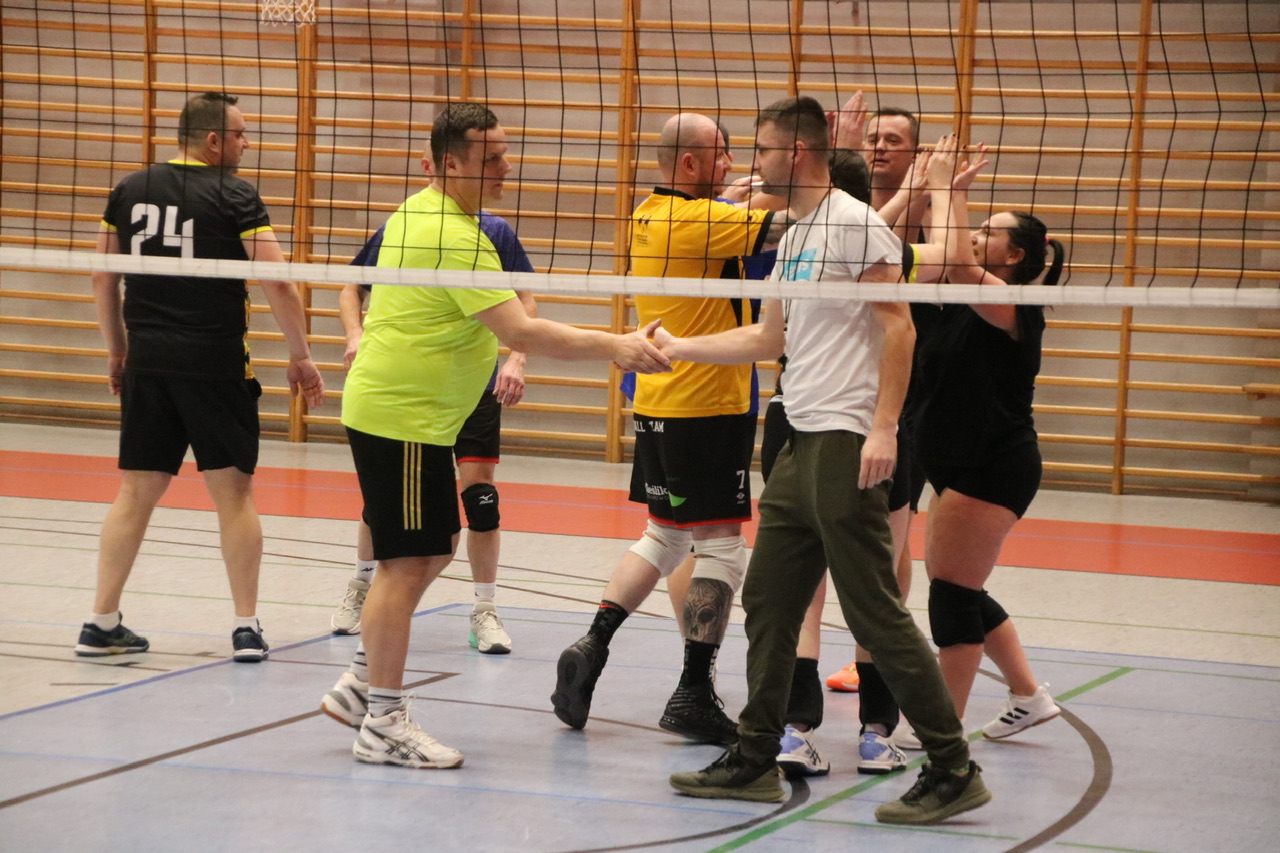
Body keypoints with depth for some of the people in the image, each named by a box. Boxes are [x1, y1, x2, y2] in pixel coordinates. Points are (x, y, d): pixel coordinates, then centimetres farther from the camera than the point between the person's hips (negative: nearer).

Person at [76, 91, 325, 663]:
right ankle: (246, 627, 3)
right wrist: (300, 357, -2)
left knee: (136, 490, 10)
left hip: (146, 362, 4)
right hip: (214, 364, -4)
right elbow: (277, 283, -12)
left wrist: (118, 349, 25)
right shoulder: (234, 197, -7)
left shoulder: (130, 190, 8)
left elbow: (103, 278, 14)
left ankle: (102, 623, 10)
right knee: (234, 491, 4)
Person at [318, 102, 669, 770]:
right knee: (406, 563, -6)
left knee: (433, 551, 16)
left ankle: (360, 686, 24)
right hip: (401, 418, -10)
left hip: (408, 413, 10)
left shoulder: (416, 213, 11)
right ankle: (382, 724, 0)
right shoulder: (457, 238, -21)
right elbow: (520, 331, -26)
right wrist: (615, 348, -26)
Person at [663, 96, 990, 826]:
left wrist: (883, 428, -21)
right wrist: (678, 347, 28)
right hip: (803, 445, 10)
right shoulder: (794, 237, 18)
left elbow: (899, 328, -15)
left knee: (876, 614, -10)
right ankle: (757, 759, 21)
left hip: (848, 445, -10)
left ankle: (954, 771, -5)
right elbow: (770, 338, 27)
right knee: (768, 601, 12)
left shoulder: (855, 224, -10)